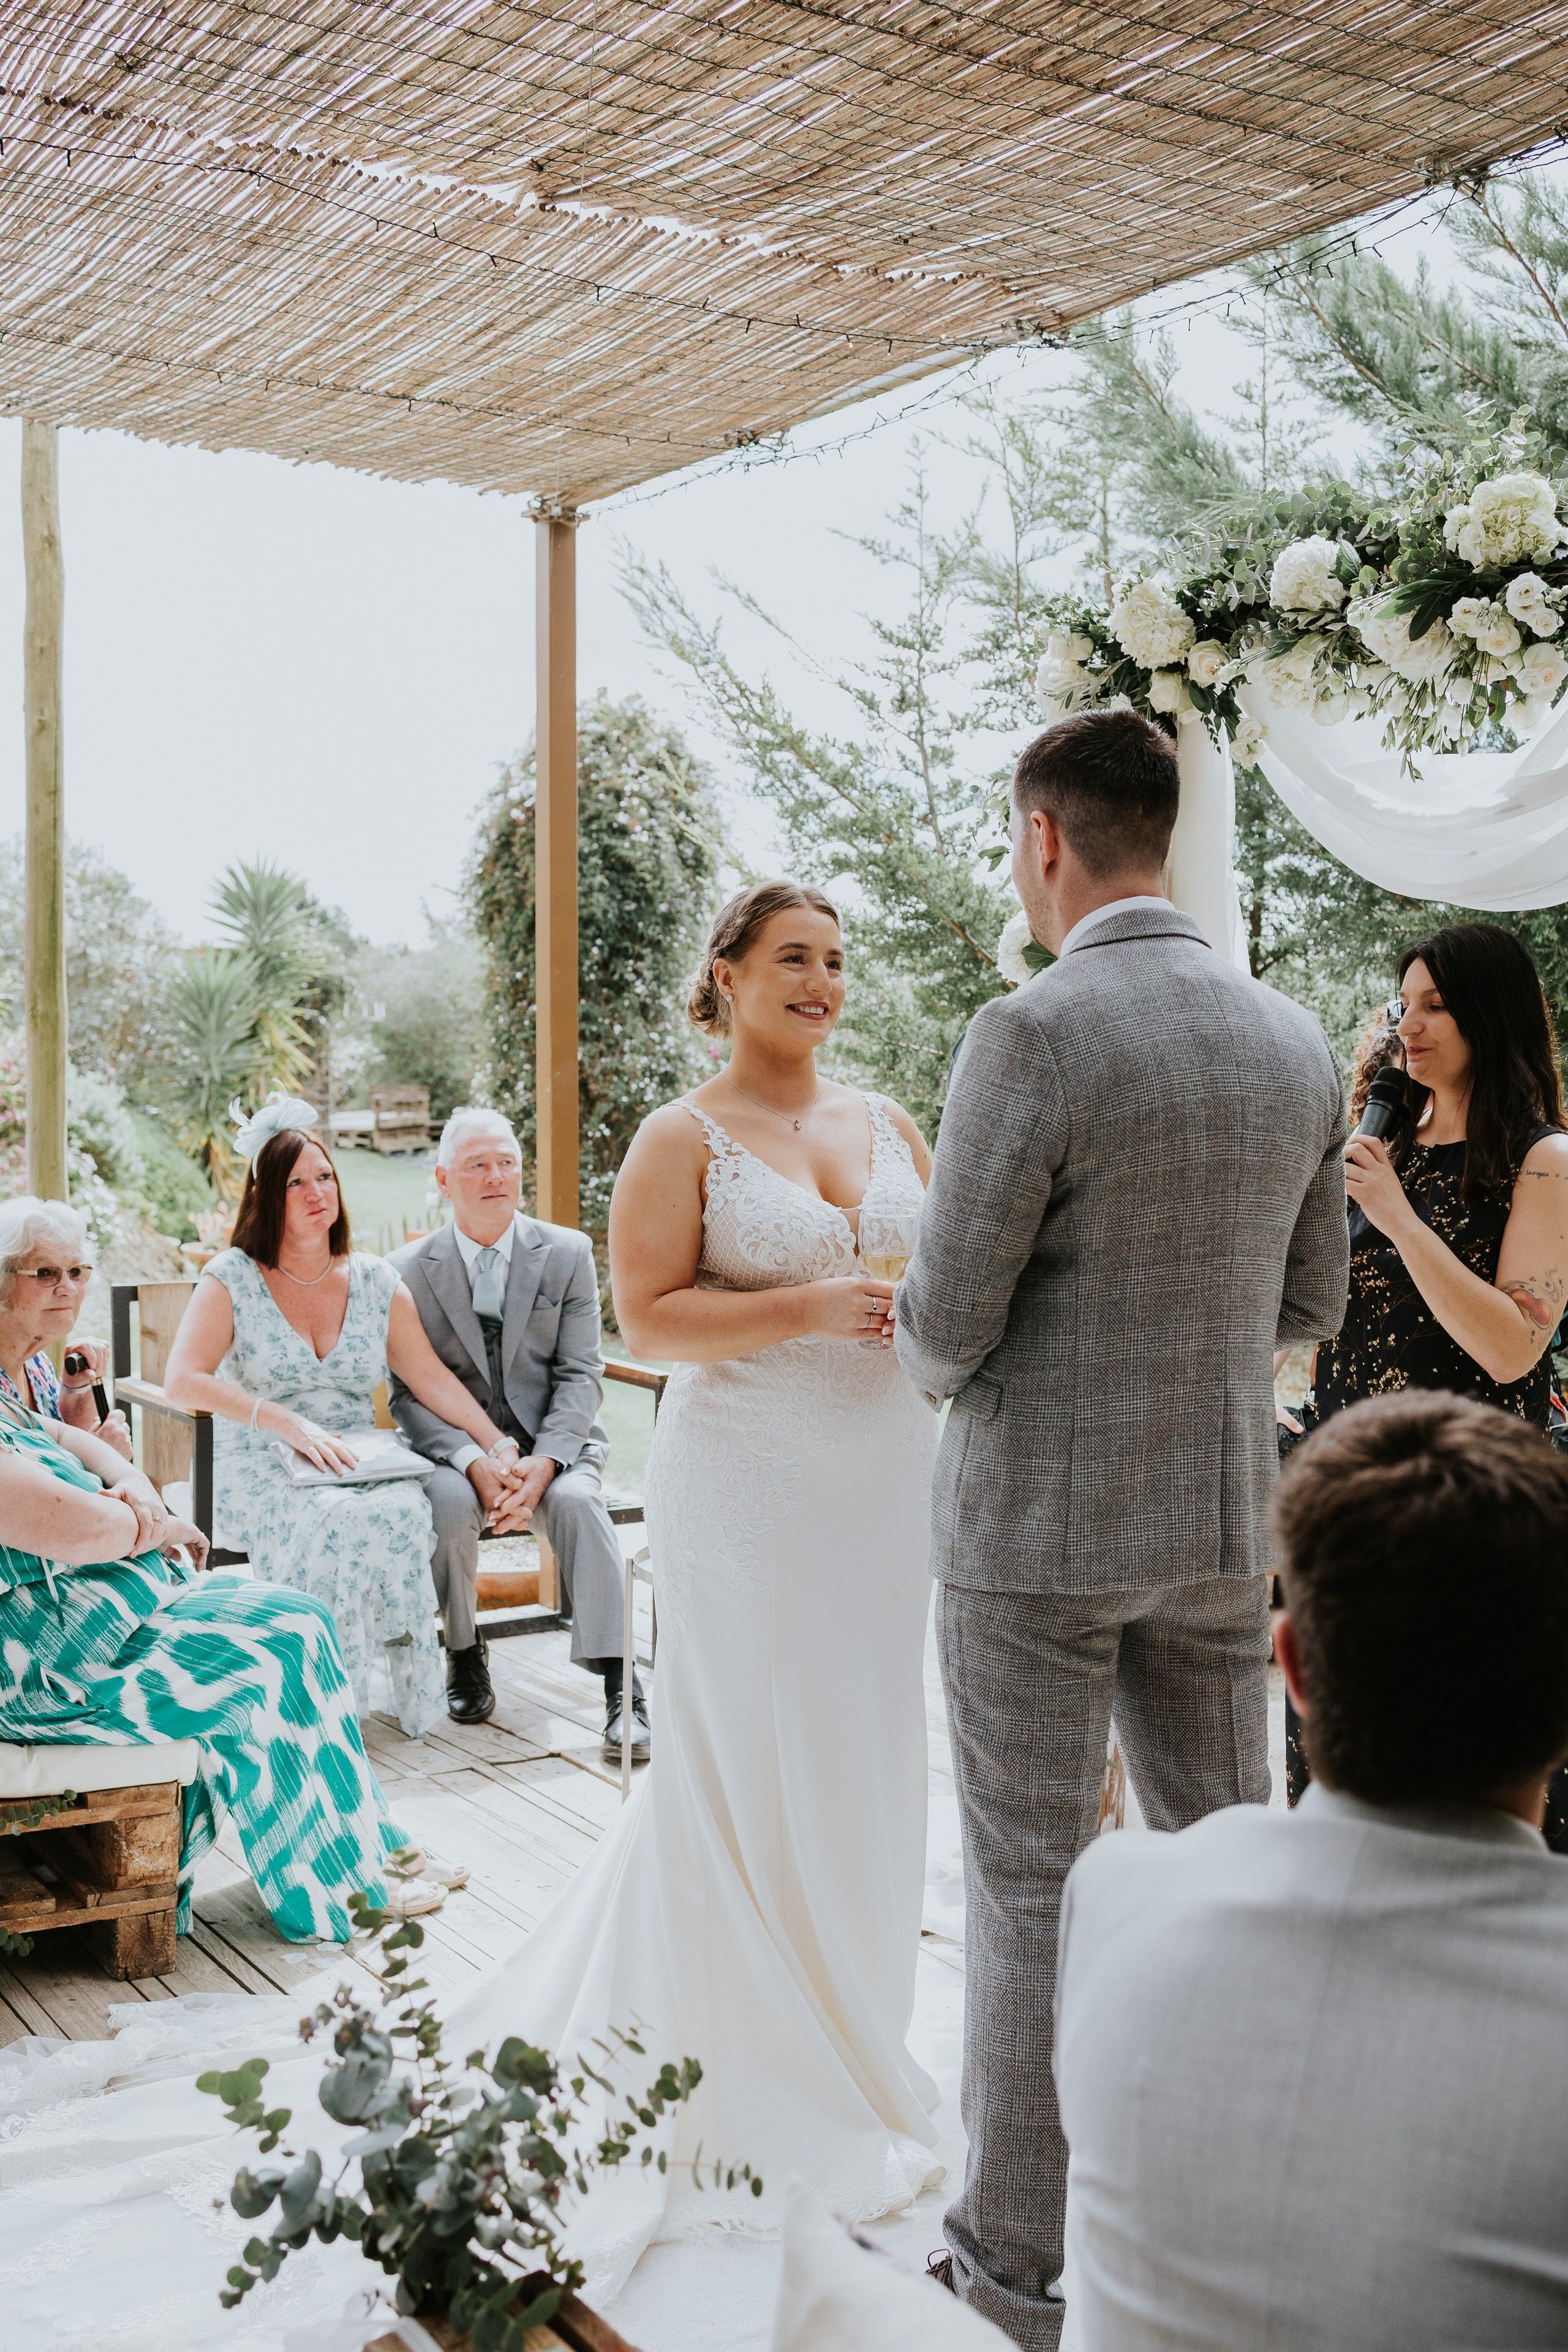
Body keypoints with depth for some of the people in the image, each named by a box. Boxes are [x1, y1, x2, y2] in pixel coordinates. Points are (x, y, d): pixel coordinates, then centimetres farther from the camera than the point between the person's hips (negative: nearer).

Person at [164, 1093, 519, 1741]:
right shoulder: (231, 1280, -1)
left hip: (357, 1465, 3)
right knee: (337, 1519, -36)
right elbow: (183, 1381, -13)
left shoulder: (375, 1281, 10)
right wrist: (290, 1424, -24)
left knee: (407, 1510, -32)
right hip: (259, 1470, -3)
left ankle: (410, 1687, -19)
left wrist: (498, 1446, -7)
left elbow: (433, 1378, 8)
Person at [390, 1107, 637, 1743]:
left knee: (576, 1500, -31)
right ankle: (464, 1658, -9)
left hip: (552, 1442, 0)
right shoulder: (408, 1272, 1)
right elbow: (409, 1393, -4)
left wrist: (543, 1462, -20)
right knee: (448, 1500, -32)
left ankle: (620, 1688, -29)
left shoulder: (568, 1254, 2)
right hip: (453, 1448, 0)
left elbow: (581, 1375, -2)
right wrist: (474, 1463, -22)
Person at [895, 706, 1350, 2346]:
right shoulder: (1296, 1044, 3)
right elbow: (1307, 1306, 11)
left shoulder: (1031, 1038, -18)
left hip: (1040, 1525, -6)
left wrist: (938, 1368, 7)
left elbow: (945, 1323, -16)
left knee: (1032, 1890, 5)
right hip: (1224, 1515, 6)